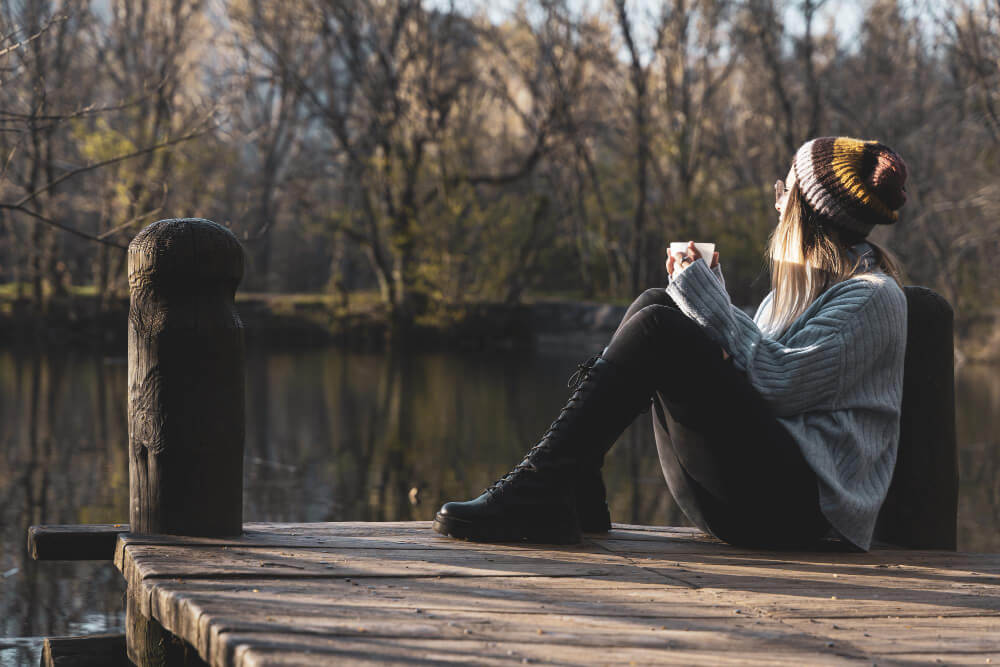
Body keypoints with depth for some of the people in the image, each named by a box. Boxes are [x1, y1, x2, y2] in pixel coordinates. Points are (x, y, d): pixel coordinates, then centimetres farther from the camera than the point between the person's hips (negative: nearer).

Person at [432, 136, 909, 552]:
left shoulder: (873, 297, -4)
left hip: (800, 503, -9)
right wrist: (701, 291, 6)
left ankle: (540, 488, -25)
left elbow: (780, 382, -16)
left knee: (658, 328, -19)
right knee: (655, 303, 1)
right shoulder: (800, 284, 25)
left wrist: (706, 298, -9)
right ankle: (576, 493, -11)